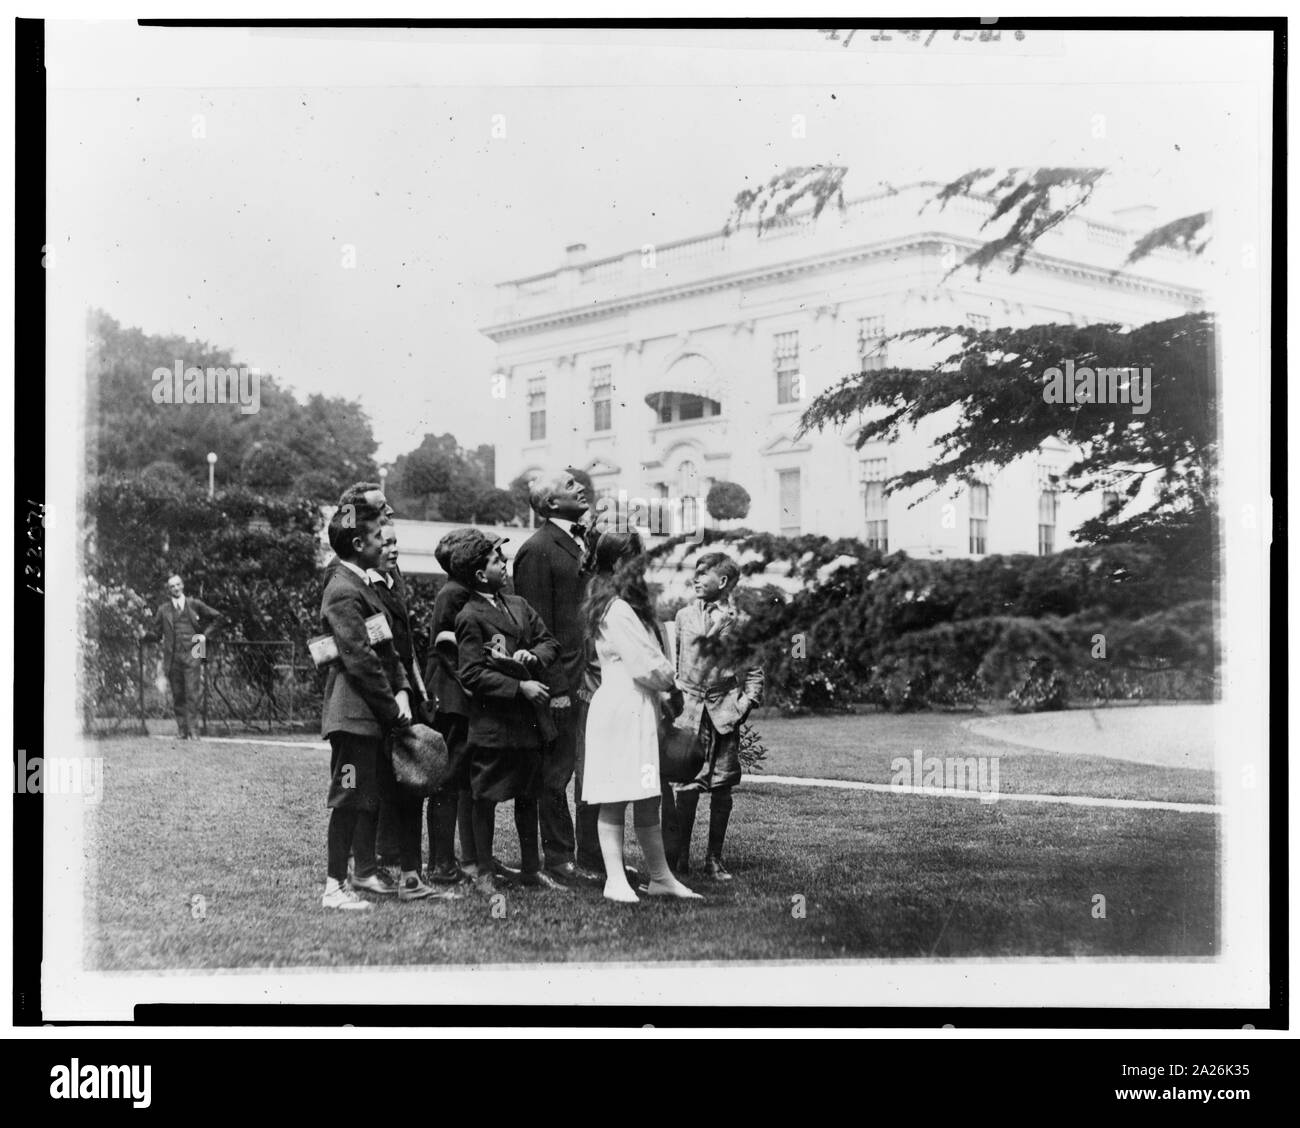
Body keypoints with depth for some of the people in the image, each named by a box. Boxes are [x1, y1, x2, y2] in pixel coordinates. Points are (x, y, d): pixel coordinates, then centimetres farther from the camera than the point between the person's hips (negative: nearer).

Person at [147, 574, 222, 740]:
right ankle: (181, 731, 9)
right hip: (172, 656, 2)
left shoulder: (194, 604, 8)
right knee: (177, 695, 3)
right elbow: (156, 633, 12)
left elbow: (216, 617, 16)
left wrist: (204, 634, 7)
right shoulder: (164, 609, 11)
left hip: (191, 654, -2)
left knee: (191, 694, -10)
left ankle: (192, 730, -9)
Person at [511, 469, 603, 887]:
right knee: (556, 774, 4)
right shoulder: (537, 550, -9)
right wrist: (555, 688, -16)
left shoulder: (586, 541, 16)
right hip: (563, 683, -7)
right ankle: (560, 858, 13)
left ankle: (596, 857, 18)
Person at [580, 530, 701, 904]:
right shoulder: (618, 611, -15)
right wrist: (668, 676, 1)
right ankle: (615, 880, 0)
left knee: (648, 798, 11)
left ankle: (660, 877, 16)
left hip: (640, 710, 10)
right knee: (615, 800, -4)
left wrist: (661, 673, 1)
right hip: (623, 709, -10)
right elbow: (645, 667, -17)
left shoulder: (624, 607, 16)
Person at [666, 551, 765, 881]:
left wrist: (745, 704, -3)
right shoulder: (684, 616, 10)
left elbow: (754, 671, 6)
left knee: (721, 789, 3)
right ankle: (677, 857, 2)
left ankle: (714, 859, 13)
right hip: (688, 711, 1)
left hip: (725, 715, -1)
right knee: (684, 787, -6)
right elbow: (672, 662, 15)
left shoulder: (739, 621, 2)